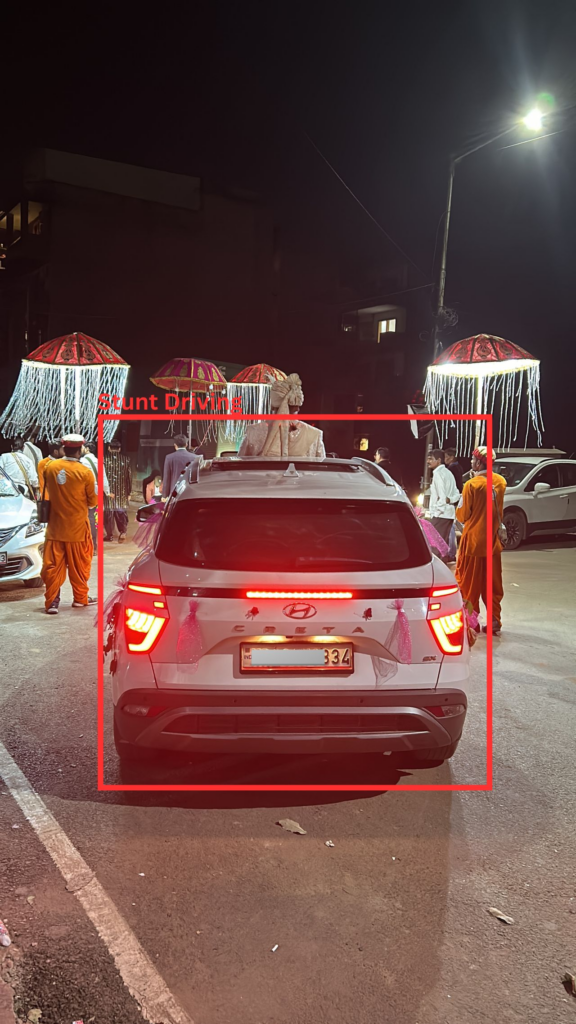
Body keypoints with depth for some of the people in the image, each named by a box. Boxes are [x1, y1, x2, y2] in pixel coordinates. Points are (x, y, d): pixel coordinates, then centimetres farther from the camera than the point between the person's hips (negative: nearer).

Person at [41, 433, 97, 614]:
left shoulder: (49, 467, -5)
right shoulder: (85, 472, -14)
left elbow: (48, 492, 10)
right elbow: (93, 501, -5)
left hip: (55, 527, 3)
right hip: (77, 528, -2)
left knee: (53, 565, 6)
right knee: (79, 565, 11)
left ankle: (52, 601, 4)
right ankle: (80, 598, 22)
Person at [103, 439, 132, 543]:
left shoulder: (104, 459, -6)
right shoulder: (126, 459, -1)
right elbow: (129, 476, 2)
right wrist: (129, 492, 10)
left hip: (108, 490, -1)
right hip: (122, 491, 1)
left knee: (108, 511, 9)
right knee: (121, 511, 8)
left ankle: (109, 534, 13)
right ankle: (123, 532, -8)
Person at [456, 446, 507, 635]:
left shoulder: (472, 485, -16)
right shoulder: (500, 482, 2)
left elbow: (462, 515, -9)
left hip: (473, 541, -5)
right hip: (493, 541, 5)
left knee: (470, 584, 6)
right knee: (493, 585, 11)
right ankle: (494, 623, 14)